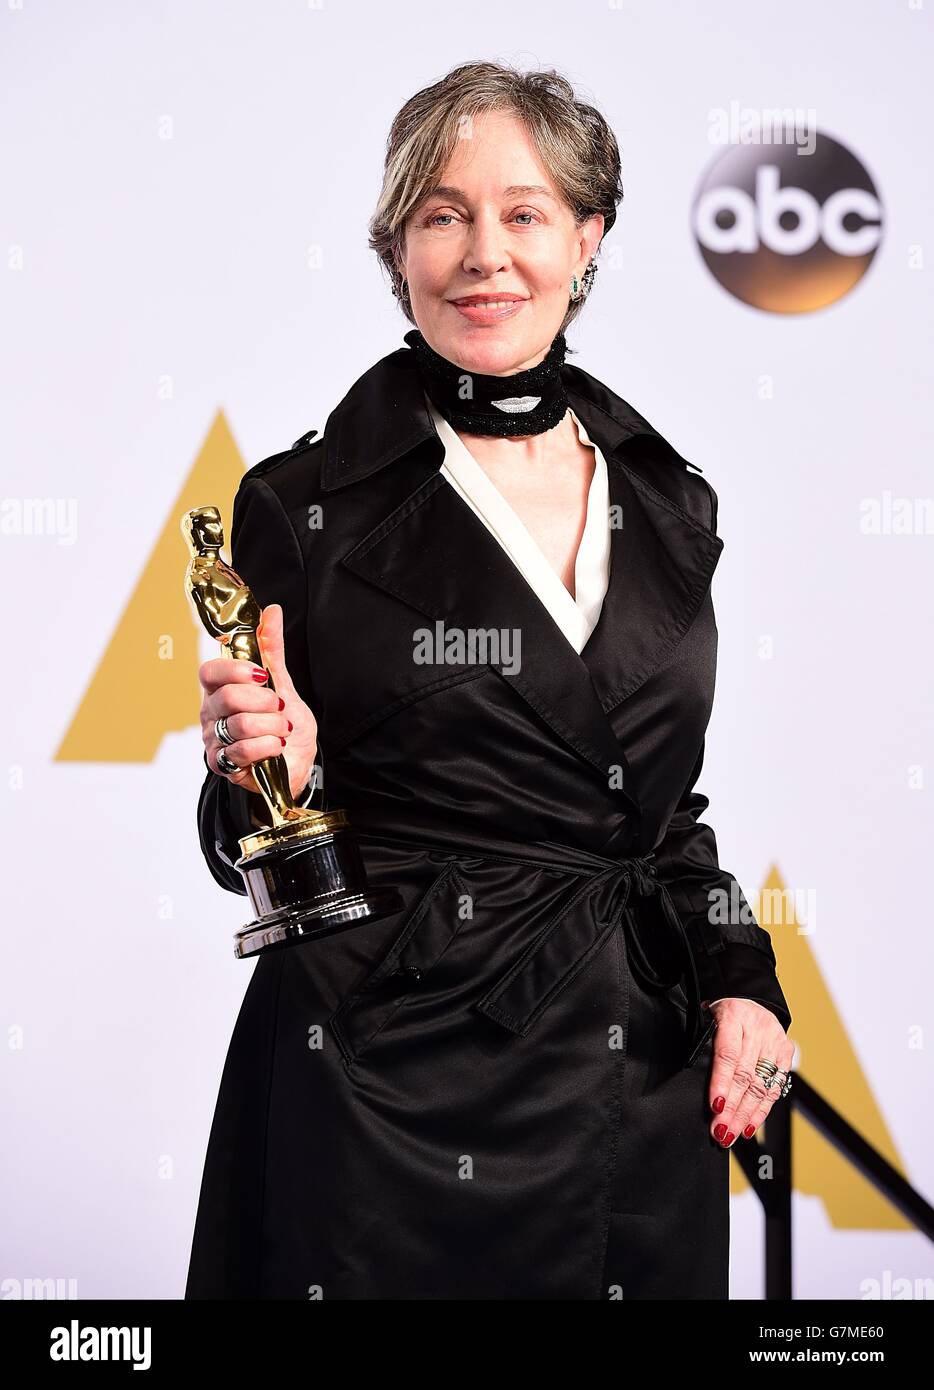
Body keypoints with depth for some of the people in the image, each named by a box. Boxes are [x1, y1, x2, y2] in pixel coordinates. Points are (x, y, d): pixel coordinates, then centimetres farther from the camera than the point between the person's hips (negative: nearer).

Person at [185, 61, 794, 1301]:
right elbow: (253, 857, -1)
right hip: (388, 1089, -4)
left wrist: (739, 979, 1)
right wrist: (271, 772, -22)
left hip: (639, 1085, 4)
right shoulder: (308, 504, -6)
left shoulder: (669, 505, 7)